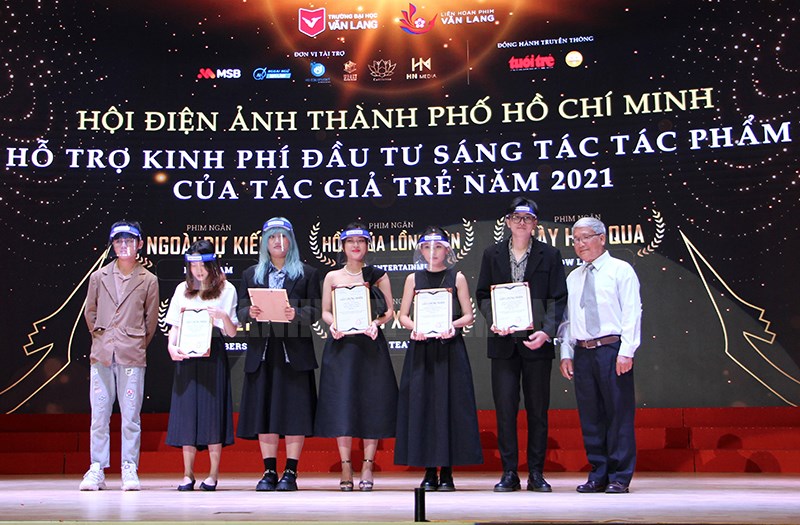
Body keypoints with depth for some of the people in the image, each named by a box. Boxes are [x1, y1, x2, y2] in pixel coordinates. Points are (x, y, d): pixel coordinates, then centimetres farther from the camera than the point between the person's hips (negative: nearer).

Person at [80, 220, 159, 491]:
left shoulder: (148, 280, 4)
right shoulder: (99, 277, 9)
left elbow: (152, 319, 9)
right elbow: (90, 313, 18)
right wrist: (99, 337, 14)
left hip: (132, 356, -2)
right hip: (102, 354, 2)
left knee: (131, 416, 0)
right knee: (99, 415, 4)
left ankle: (130, 470, 7)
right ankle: (96, 470, 11)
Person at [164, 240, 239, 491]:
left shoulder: (226, 289, 5)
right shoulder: (182, 289, 14)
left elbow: (232, 332, 1)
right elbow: (174, 326, 11)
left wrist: (223, 316, -19)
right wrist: (171, 346, -7)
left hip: (213, 355, -3)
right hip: (186, 356, 3)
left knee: (213, 410, -3)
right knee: (187, 411, 1)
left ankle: (213, 473, 5)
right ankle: (188, 474, 7)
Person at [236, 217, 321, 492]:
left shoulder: (307, 273, 9)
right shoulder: (251, 274, 16)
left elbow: (316, 311, 1)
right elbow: (240, 311, 11)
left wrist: (296, 313, -18)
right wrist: (250, 312, -11)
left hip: (294, 352, -2)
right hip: (262, 351, 2)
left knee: (294, 409, -3)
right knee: (263, 409, 3)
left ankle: (290, 472, 4)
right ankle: (269, 471, 11)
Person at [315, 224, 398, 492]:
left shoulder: (378, 276, 8)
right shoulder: (332, 277, 11)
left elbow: (390, 311, 5)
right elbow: (325, 311, 9)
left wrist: (376, 322, -13)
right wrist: (333, 324, -11)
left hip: (370, 344, -1)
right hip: (342, 345, 1)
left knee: (371, 403, -2)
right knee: (341, 403, -3)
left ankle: (367, 468, 5)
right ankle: (346, 468, 4)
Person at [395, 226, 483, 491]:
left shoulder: (457, 277, 7)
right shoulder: (414, 278, 10)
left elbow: (469, 315, 5)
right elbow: (403, 315, 10)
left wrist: (453, 325, -14)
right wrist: (414, 327, -10)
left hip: (450, 348, -1)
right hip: (421, 349, 1)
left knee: (449, 405, -3)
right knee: (422, 405, -1)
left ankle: (446, 472, 4)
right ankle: (429, 471, 6)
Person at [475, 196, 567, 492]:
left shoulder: (549, 255, 5)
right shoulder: (492, 255, 9)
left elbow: (558, 299, 1)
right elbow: (482, 295, 9)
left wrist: (546, 332, -13)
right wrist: (494, 320, -10)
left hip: (537, 341, -1)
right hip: (503, 342, 1)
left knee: (538, 409, 5)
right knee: (505, 408, 1)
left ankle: (536, 474, 13)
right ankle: (509, 473, 8)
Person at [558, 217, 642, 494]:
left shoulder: (621, 270, 1)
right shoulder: (573, 277, 17)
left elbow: (632, 312, -6)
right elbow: (566, 317, 17)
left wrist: (626, 352, -14)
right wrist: (566, 353, 8)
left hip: (612, 349, -5)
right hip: (582, 353, 5)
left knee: (618, 414, -2)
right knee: (590, 416, 7)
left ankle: (620, 477, 5)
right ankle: (598, 475, 16)